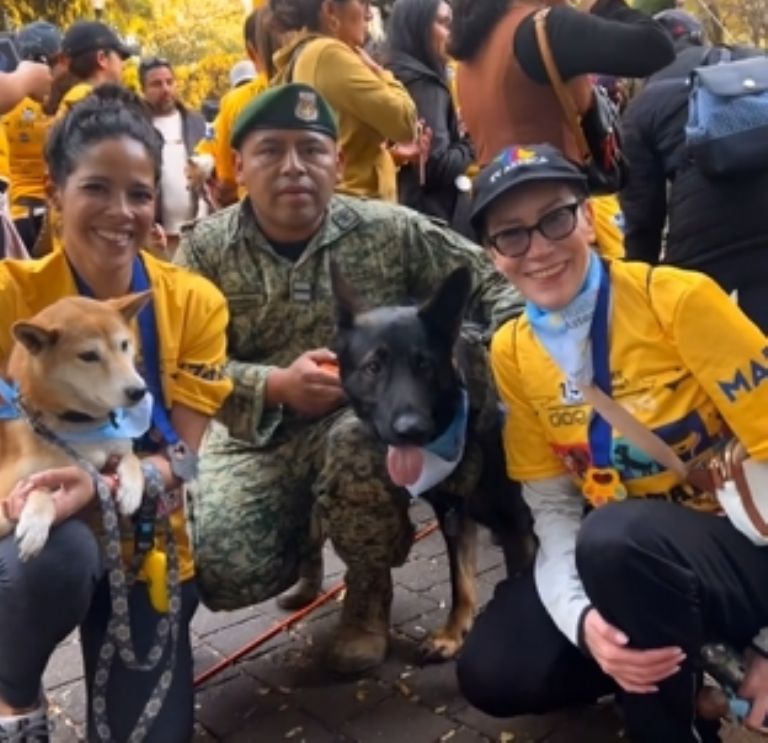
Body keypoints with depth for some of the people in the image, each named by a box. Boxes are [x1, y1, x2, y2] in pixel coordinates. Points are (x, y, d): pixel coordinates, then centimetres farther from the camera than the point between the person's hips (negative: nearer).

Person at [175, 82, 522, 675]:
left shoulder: (389, 229, -3)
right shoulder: (206, 249, 0)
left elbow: (494, 283, 2)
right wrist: (273, 386, -24)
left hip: (371, 423, -1)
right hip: (259, 437, 1)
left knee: (355, 442, -38)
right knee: (218, 569, -24)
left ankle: (370, 591, -4)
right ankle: (303, 543, 16)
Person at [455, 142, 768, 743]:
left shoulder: (677, 300, -16)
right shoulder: (511, 353, -1)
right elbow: (552, 507, -2)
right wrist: (582, 617, -22)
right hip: (616, 555, 5)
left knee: (615, 539, -37)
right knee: (493, 674, -12)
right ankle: (677, 661, 11)